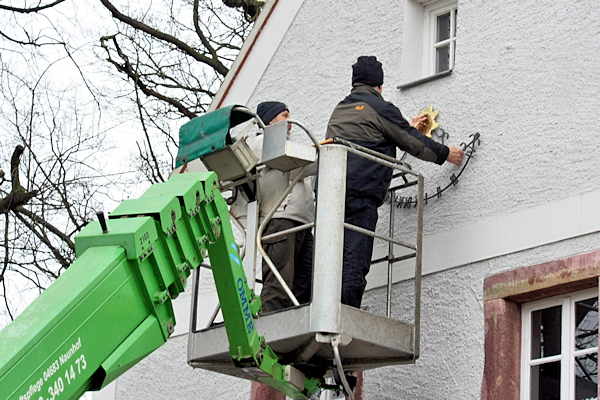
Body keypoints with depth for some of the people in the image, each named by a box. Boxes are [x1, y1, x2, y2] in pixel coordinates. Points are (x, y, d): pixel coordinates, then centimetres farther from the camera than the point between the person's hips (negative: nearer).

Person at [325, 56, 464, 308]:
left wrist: (407, 127, 52)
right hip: (360, 191, -7)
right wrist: (446, 154, 26)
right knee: (354, 259, -12)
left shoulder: (340, 108, 25)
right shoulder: (380, 108, 3)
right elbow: (413, 143, 9)